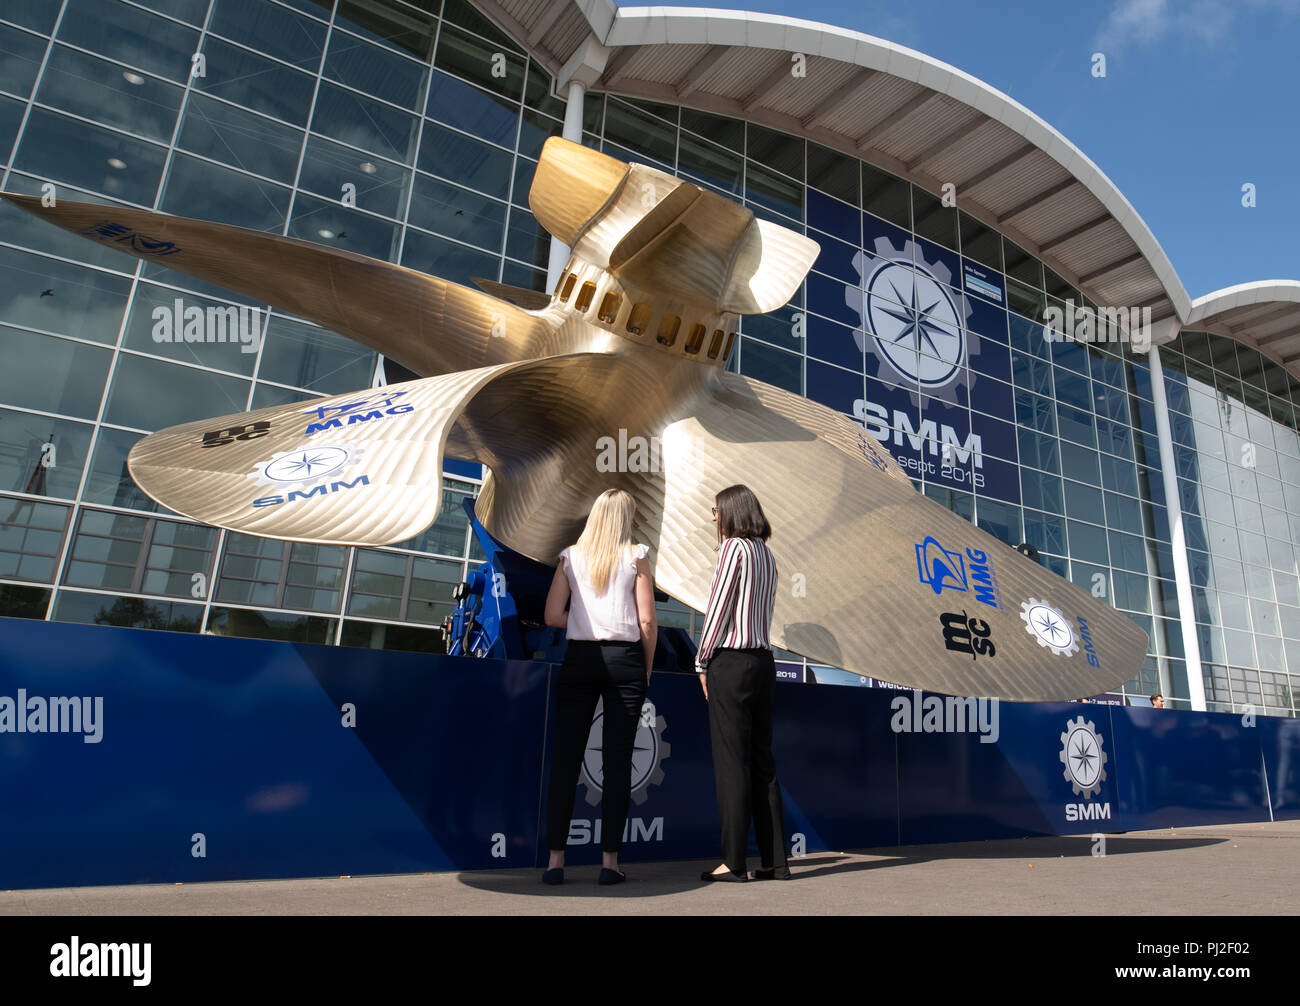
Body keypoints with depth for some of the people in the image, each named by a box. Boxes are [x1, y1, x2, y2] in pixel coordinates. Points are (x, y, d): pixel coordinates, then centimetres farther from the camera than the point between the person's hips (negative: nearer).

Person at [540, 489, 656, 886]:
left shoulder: (570, 557, 6)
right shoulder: (635, 557, 0)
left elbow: (552, 616, 0)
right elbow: (648, 622, -4)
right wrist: (646, 669, 7)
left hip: (579, 660, 2)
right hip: (624, 660, -1)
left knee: (565, 759, 5)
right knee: (617, 760, 4)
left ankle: (555, 860, 8)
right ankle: (609, 860, 7)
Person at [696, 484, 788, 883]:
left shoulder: (734, 547, -8)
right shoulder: (766, 554, 15)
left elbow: (718, 608, -11)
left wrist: (702, 662, -2)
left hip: (732, 661, -8)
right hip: (763, 659, 8)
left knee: (731, 763, -2)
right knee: (762, 762, 11)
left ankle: (733, 862, 4)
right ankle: (775, 860, 15)